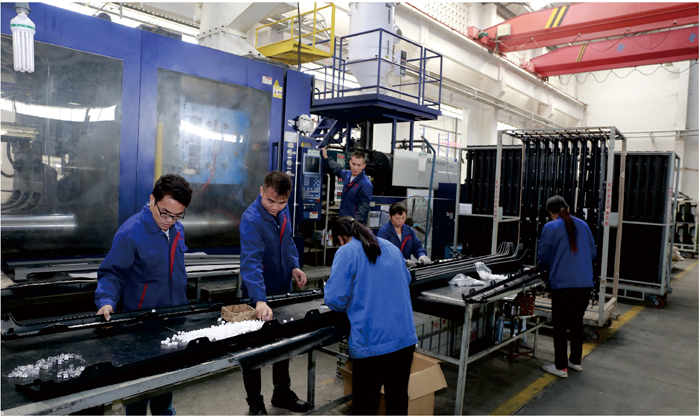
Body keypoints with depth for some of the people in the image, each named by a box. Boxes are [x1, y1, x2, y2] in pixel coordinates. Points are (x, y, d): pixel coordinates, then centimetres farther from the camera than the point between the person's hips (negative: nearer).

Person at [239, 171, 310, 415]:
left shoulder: (283, 211, -4)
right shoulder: (251, 219, -27)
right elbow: (251, 262, -38)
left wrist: (294, 265, -2)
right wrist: (259, 300, -48)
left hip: (283, 289, 7)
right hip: (258, 295, -7)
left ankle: (282, 391, 38)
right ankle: (255, 402, 27)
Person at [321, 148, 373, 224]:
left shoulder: (366, 184, -19)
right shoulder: (347, 174, 5)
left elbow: (364, 207, -19)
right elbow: (338, 169, 30)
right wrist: (326, 158, 40)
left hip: (353, 222, -8)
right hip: (341, 219, 8)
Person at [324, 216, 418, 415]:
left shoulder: (346, 252, -7)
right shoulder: (391, 247, 12)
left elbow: (335, 299, -13)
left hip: (371, 342, -6)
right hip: (405, 337, 6)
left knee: (365, 403, 8)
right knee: (398, 398, 19)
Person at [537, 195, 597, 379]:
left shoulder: (551, 227, -6)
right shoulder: (583, 225, 9)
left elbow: (543, 255, -2)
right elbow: (593, 253, 16)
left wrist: (550, 268, 18)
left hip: (563, 283, -5)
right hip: (585, 283, 6)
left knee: (560, 325, 5)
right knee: (577, 322, 18)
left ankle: (561, 367, 11)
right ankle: (575, 361, 31)